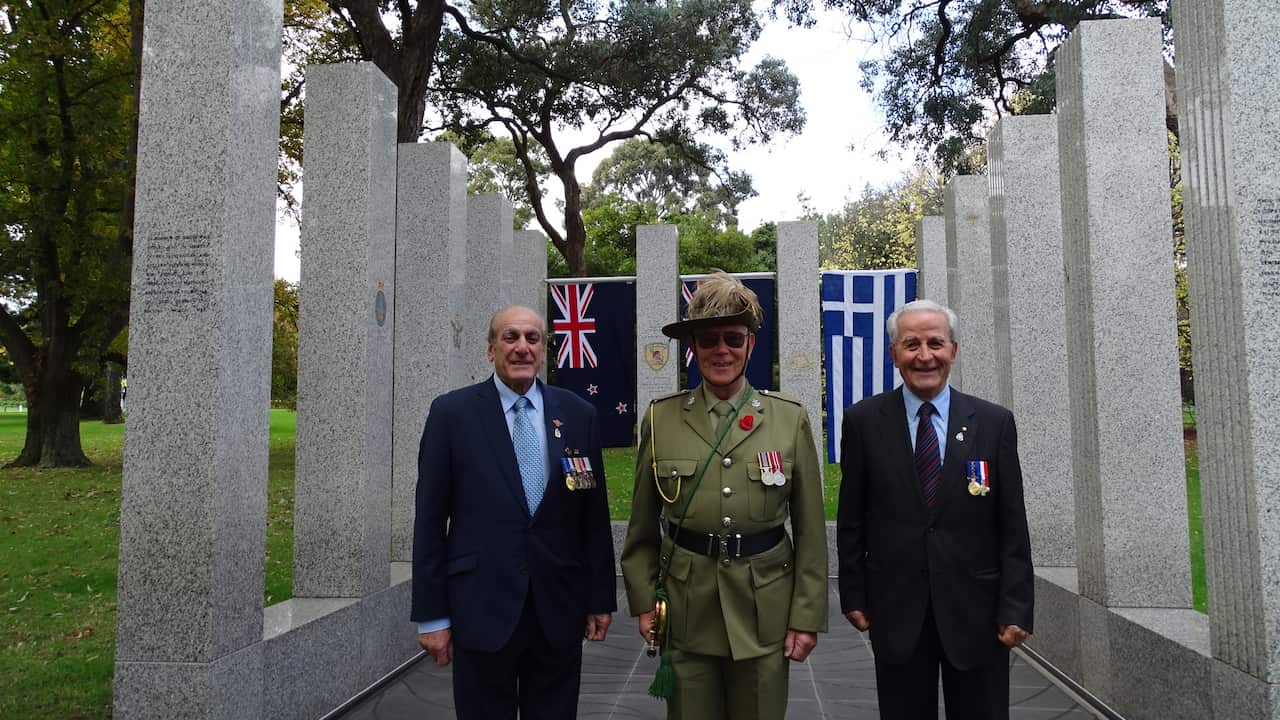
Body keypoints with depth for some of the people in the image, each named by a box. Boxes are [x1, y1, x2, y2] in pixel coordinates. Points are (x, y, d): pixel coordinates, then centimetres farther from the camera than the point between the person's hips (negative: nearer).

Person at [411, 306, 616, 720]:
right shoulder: (451, 413, -3)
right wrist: (431, 614, -3)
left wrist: (601, 597, 7)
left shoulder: (578, 414, 3)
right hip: (482, 608, -2)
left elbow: (594, 514, 6)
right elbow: (430, 519, -2)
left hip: (559, 610, 2)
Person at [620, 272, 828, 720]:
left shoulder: (791, 419, -1)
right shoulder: (660, 418, 0)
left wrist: (807, 616, -2)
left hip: (764, 613, 0)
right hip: (685, 614, 0)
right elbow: (643, 526, 6)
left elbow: (810, 531, 0)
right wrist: (643, 602, 2)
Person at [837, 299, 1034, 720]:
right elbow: (851, 519, 3)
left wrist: (1016, 608, -4)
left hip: (976, 610, 1)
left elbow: (1013, 525, 0)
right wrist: (853, 595, 2)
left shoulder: (994, 422, 0)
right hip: (896, 610, 0)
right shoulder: (863, 421, -1)